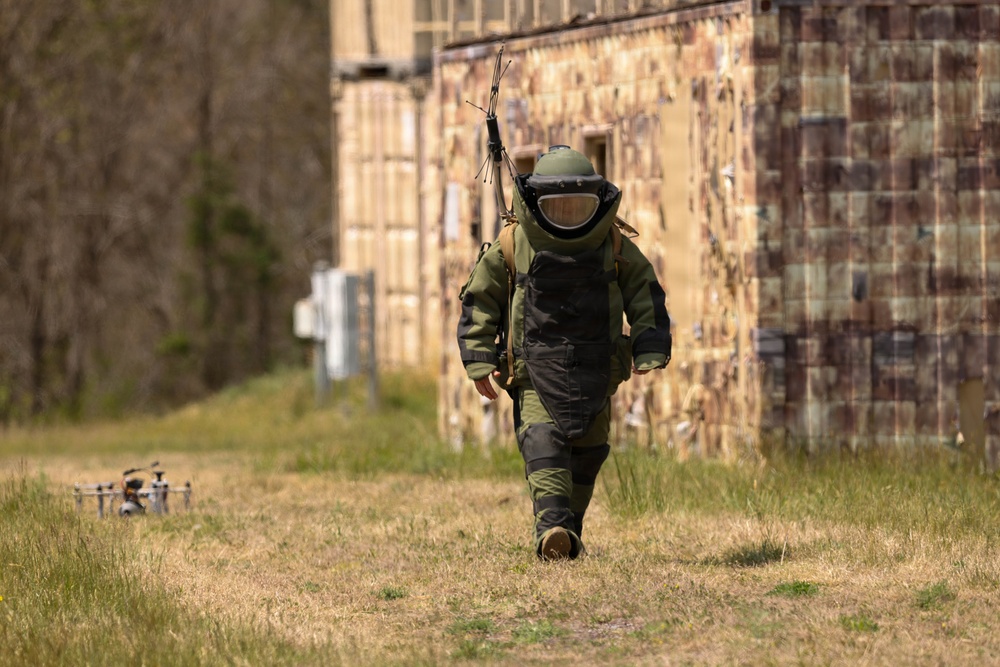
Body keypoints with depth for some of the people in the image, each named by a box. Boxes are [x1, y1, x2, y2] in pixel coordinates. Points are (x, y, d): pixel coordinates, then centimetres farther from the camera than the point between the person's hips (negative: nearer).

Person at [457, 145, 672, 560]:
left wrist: (650, 351, -1)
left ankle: (569, 536, 22)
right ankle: (553, 528, -36)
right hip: (536, 371, -3)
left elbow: (645, 296, 11)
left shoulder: (614, 246, 3)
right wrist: (479, 361, -2)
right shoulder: (512, 246, -2)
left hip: (594, 371, 3)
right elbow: (480, 301, 5)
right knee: (543, 442, -22)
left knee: (586, 454, 7)